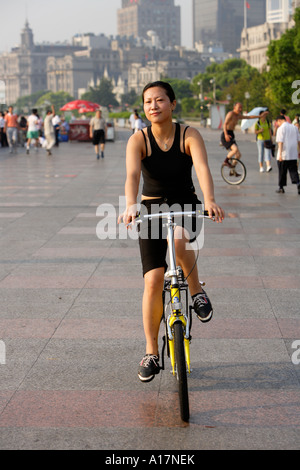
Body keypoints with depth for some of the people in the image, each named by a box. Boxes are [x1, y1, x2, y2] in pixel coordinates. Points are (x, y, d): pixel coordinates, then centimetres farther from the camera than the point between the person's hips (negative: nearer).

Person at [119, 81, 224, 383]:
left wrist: (209, 200, -48)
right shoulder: (138, 140, -11)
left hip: (185, 205, -1)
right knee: (153, 281, -9)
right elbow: (132, 175, -28)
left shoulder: (189, 135, -11)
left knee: (178, 239, -38)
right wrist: (130, 206, -48)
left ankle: (196, 290, -8)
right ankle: (151, 353, 5)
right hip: (151, 208, 1)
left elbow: (202, 168, -28)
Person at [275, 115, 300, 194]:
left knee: (282, 171, 7)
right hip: (293, 155, 5)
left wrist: (280, 154, -17)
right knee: (293, 170, 5)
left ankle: (281, 187, 15)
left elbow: (280, 142, -15)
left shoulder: (281, 128, -8)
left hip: (284, 155, -5)